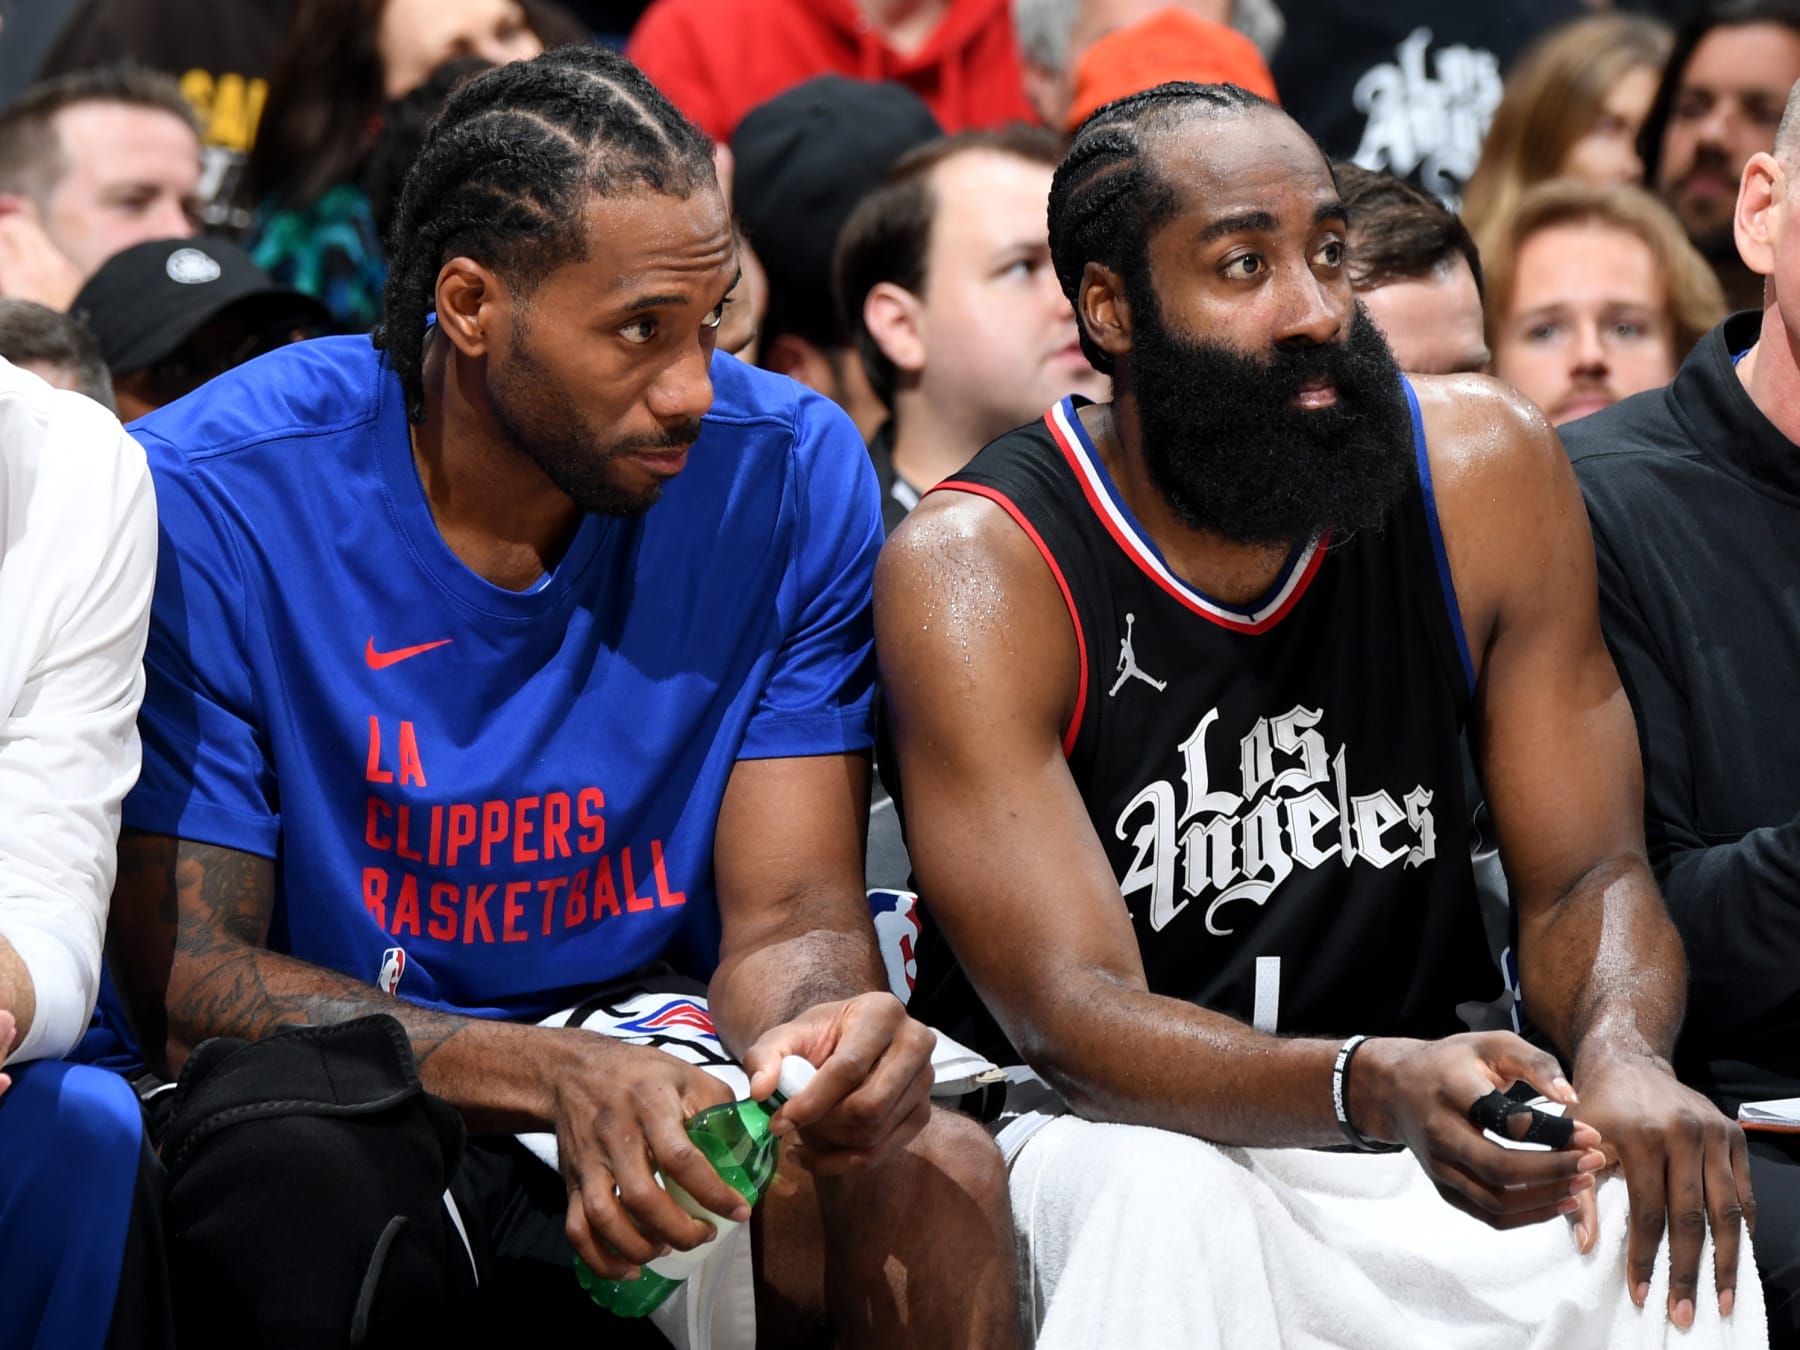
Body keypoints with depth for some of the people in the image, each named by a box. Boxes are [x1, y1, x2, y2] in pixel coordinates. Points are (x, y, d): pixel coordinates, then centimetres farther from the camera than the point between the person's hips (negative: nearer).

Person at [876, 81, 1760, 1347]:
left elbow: (1586, 872, -1)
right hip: (1101, 1133, -3)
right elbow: (1072, 1016, -23)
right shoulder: (974, 568, -15)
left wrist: (1622, 1056, -27)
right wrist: (1374, 1088, -43)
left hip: (1424, 1094, 3)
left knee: (1670, 1204, -28)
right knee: (1163, 1205, -38)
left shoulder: (1485, 470, -4)